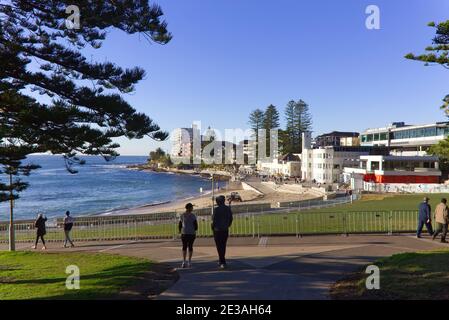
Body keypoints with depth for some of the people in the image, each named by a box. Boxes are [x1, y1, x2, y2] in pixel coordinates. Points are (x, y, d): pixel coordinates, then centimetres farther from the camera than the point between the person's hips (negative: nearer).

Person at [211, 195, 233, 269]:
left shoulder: (216, 209, -14)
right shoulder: (228, 209, 2)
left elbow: (214, 220, -13)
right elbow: (231, 219, 8)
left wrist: (213, 227, 4)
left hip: (218, 230, -5)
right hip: (225, 230, 5)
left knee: (219, 247, 0)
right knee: (223, 246, 16)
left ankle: (223, 262, -5)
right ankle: (221, 261, 27)